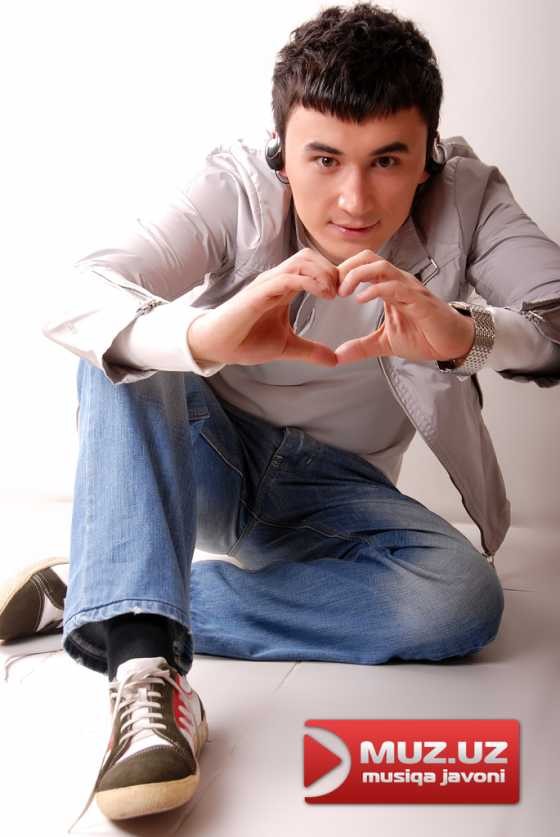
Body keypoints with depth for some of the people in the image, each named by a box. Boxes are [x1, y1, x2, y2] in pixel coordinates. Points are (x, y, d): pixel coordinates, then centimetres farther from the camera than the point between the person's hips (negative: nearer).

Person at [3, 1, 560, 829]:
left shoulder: (466, 196, -15)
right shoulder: (237, 186, -18)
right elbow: (76, 301, -30)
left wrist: (466, 334, -50)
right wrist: (203, 336, -52)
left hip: (333, 490, 2)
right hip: (207, 461, -1)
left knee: (464, 599, -27)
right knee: (129, 347, -29)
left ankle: (98, 594, -22)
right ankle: (144, 669, -39)